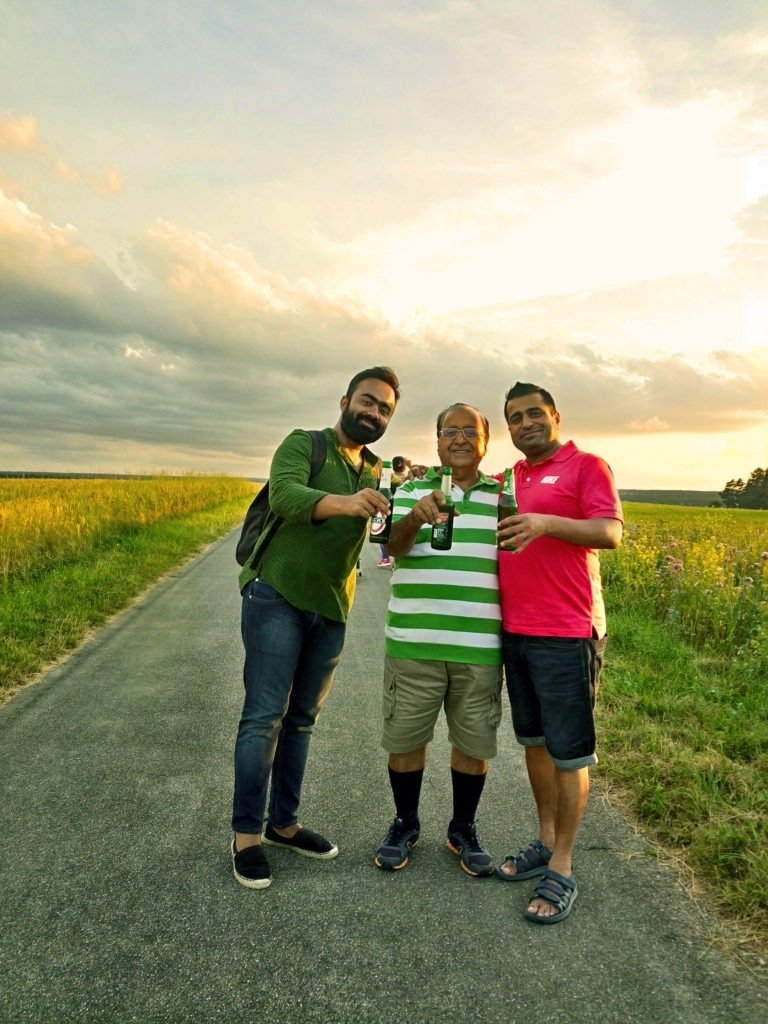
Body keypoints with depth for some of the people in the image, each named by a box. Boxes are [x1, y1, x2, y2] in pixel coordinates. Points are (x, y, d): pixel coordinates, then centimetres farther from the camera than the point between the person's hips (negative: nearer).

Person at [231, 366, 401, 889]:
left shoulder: (377, 473, 13)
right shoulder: (303, 444, -6)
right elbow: (285, 496, -25)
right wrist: (342, 502, -44)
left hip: (331, 611, 6)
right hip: (277, 596, -6)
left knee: (301, 720, 13)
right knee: (264, 717, -2)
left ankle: (283, 822, 27)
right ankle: (246, 834, 11)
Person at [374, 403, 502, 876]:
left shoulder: (503, 497, 9)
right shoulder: (412, 492, 5)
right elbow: (393, 546, -11)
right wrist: (415, 518, -31)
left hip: (481, 647, 1)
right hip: (414, 642, -1)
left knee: (474, 742, 11)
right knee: (405, 737, 9)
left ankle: (463, 829, 34)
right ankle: (405, 825, 33)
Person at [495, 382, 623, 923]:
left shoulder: (587, 466, -3)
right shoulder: (510, 479, 15)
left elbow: (611, 532, -15)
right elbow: (495, 539, 22)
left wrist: (547, 522, -30)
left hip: (567, 635, -6)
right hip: (515, 631, 7)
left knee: (569, 751, 3)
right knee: (534, 741, 16)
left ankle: (562, 870, 16)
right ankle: (546, 842, 33)